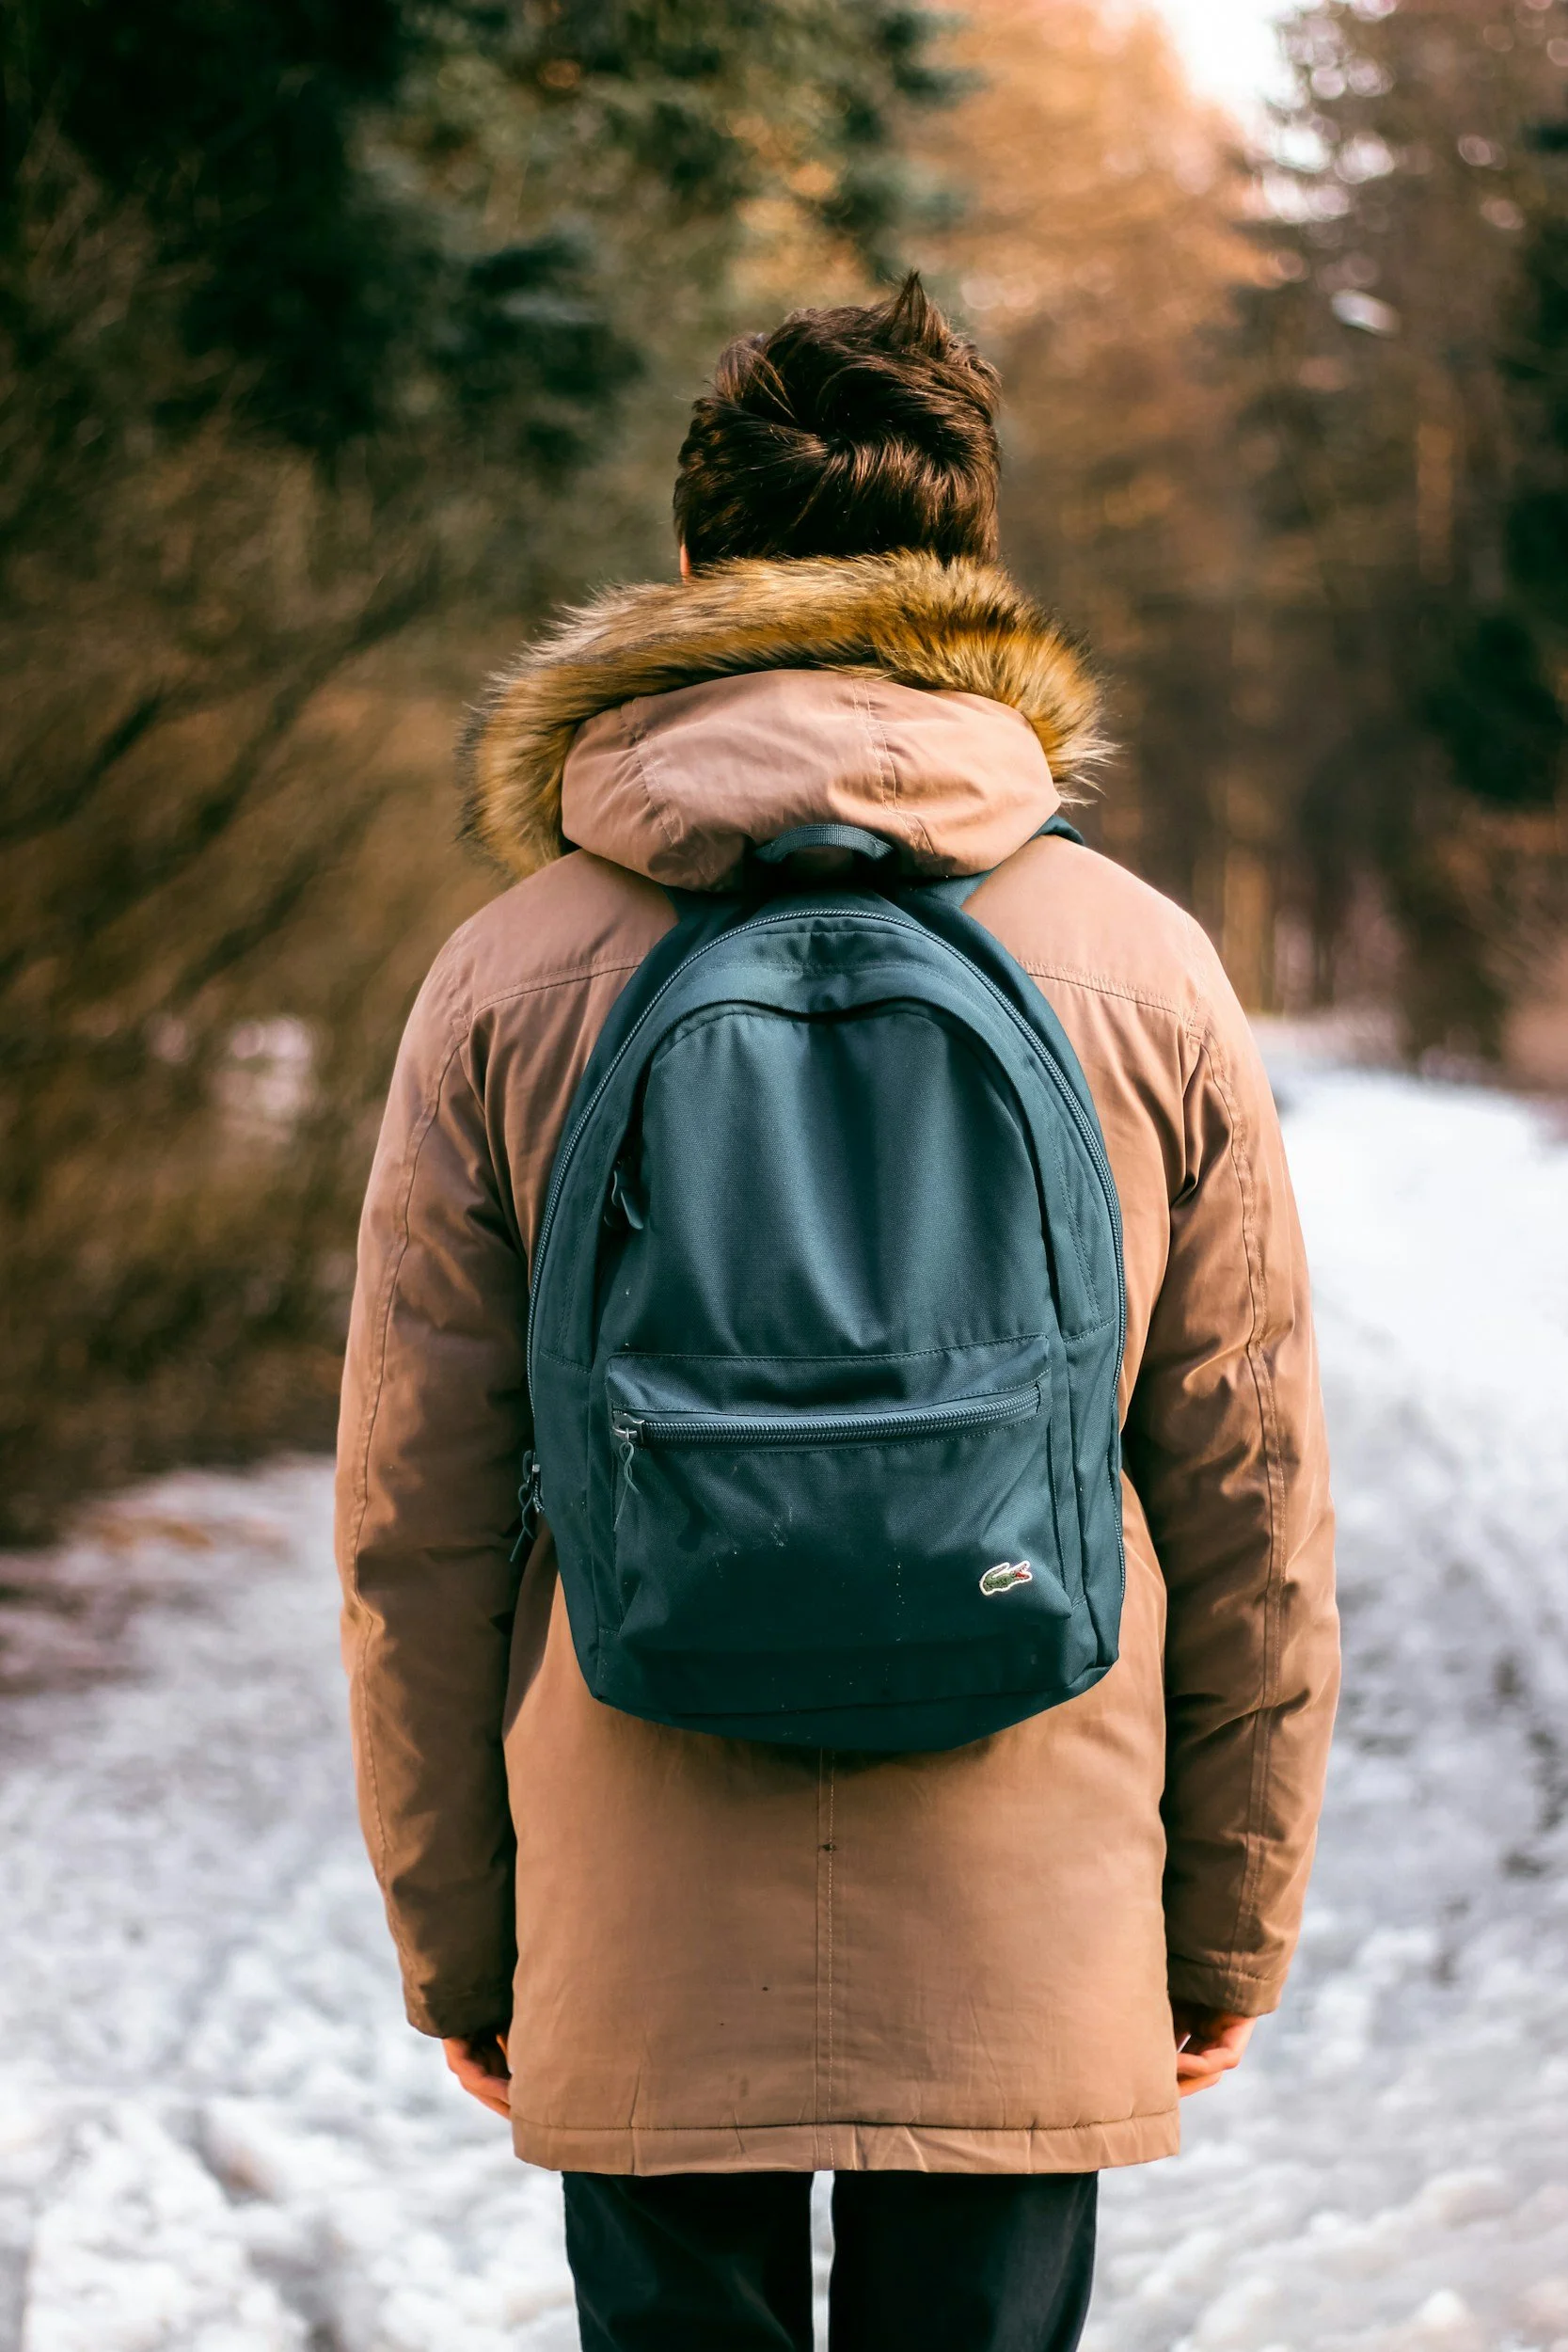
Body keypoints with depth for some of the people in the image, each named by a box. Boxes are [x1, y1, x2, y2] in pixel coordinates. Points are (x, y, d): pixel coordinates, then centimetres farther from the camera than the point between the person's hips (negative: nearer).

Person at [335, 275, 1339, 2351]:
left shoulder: (515, 971, -4)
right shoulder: (1147, 970, -2)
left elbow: (413, 1519, -1)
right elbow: (1255, 1510, 1)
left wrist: (451, 1934, 10)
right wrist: (1233, 1926, 12)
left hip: (639, 1960, 0)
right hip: (1023, 1947, 0)